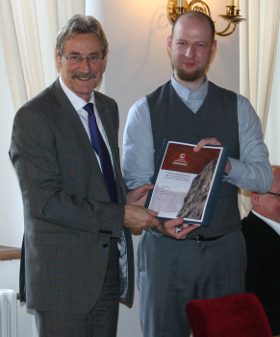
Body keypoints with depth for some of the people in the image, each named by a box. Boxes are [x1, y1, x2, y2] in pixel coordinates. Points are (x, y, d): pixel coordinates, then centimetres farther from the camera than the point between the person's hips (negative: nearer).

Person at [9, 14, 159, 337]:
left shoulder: (108, 108, 11)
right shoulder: (34, 116, -14)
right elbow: (43, 201, -21)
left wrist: (125, 197, 0)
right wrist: (120, 215, -20)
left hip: (109, 267, 7)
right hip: (62, 272, -7)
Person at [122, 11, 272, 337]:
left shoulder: (238, 108, 5)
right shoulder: (144, 111, -1)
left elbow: (264, 178, -2)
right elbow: (135, 182, -6)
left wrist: (226, 164, -22)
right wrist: (159, 220, -26)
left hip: (224, 248, 2)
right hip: (166, 247, -2)